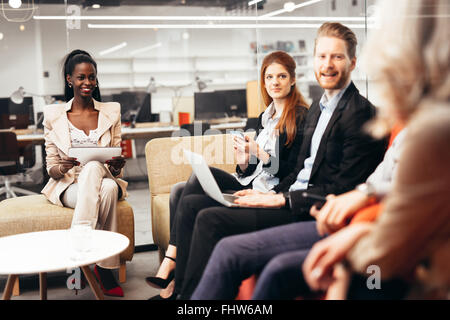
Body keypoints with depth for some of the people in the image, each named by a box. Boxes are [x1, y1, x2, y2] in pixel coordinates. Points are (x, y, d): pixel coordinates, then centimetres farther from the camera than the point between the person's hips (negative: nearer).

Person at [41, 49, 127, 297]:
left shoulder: (111, 112, 9)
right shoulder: (53, 114, 5)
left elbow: (116, 170, 9)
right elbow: (51, 168, 4)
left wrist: (117, 164, -15)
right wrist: (62, 168, -20)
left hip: (105, 181, 1)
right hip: (68, 187, -1)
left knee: (101, 177, -37)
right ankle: (104, 269, -35)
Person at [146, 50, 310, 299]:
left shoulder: (300, 117, -4)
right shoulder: (265, 118, 19)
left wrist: (260, 154, -18)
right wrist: (243, 160, -3)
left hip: (270, 192, -8)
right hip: (251, 184, 8)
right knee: (179, 191, -10)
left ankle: (169, 263, -15)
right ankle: (176, 281, -16)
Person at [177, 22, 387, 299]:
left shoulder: (361, 114, -13)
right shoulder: (318, 108, 17)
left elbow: (345, 189, -18)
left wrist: (281, 200, -17)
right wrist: (270, 193, 3)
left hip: (314, 213, -9)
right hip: (292, 197, 10)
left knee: (210, 219, -22)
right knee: (191, 204, 2)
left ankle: (191, 295, -8)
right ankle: (180, 289, 6)